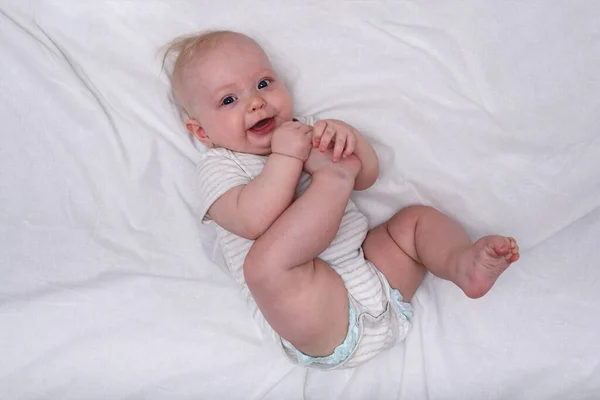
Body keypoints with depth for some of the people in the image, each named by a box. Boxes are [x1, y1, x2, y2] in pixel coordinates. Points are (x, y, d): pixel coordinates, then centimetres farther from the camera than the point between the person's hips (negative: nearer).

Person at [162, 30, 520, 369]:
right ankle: (333, 177, -25)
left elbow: (367, 176, 13)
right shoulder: (218, 165, 0)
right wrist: (286, 156, -18)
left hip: (371, 263, 7)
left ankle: (464, 262, -21)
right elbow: (253, 221, -20)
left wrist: (348, 135, -6)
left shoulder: (303, 131, 18)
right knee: (265, 260, -35)